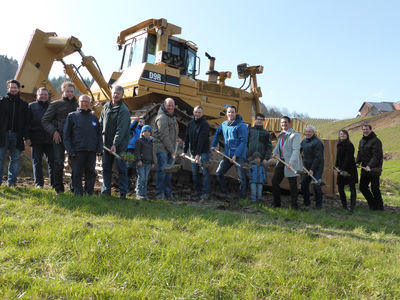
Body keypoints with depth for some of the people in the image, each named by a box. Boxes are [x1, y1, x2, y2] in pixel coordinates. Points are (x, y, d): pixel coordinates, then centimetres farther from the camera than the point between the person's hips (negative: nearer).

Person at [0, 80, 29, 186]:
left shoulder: (23, 104, 12)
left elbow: (26, 122, 11)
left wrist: (27, 137, 4)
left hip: (17, 136, 2)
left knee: (15, 159, 4)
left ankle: (12, 182, 10)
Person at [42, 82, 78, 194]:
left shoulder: (77, 105, 12)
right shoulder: (56, 104, 3)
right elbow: (45, 120, 4)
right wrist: (53, 131, -8)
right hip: (59, 137, -3)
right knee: (58, 162, -5)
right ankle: (58, 188, 7)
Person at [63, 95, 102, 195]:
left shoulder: (94, 117, 16)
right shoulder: (72, 116, 6)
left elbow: (99, 134, 17)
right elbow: (66, 135, 2)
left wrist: (99, 149, 5)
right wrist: (70, 150, -7)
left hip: (92, 151, 3)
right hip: (77, 151, -3)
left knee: (91, 173, 6)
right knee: (77, 174, 0)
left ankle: (89, 194, 14)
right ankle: (78, 194, 7)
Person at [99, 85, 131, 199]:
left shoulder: (124, 110, -11)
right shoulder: (106, 106, 11)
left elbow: (121, 129, -19)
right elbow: (101, 123, 18)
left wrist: (115, 144, -24)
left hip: (119, 145, -6)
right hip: (106, 143, 6)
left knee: (122, 168, 1)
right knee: (106, 168, 10)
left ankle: (123, 193, 8)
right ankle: (105, 191, 20)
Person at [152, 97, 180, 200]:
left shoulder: (172, 117, 16)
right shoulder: (162, 117, -14)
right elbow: (164, 136, -18)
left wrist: (176, 139, 11)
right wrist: (172, 150, -16)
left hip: (170, 149, 9)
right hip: (162, 148, -9)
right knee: (162, 170, -8)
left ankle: (168, 193, 19)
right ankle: (159, 193, -1)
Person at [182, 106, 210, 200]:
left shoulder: (205, 124, -12)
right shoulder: (191, 123, 9)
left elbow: (202, 140, -20)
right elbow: (187, 138, 13)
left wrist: (198, 154, -25)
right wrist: (185, 151, 9)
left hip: (203, 151, -6)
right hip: (193, 152, 6)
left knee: (205, 172, -8)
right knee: (194, 172, 9)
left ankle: (205, 192, -5)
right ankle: (196, 191, 20)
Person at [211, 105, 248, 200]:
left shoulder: (241, 125, -10)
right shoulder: (224, 124, 9)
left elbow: (243, 142, -15)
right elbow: (217, 134, 29)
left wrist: (236, 155, -19)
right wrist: (213, 145, 22)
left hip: (239, 156, -6)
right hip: (227, 155, 7)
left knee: (241, 177, -8)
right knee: (218, 173, 8)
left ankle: (242, 197, 4)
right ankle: (224, 193, 21)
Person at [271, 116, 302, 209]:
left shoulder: (295, 134, -9)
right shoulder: (281, 135, 16)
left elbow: (296, 150, -16)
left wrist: (291, 162, -25)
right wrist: (275, 153, 0)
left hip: (290, 163, -8)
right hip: (281, 161, 8)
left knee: (293, 184, 1)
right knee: (275, 181, 10)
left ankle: (294, 204, 13)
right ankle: (276, 203, 23)